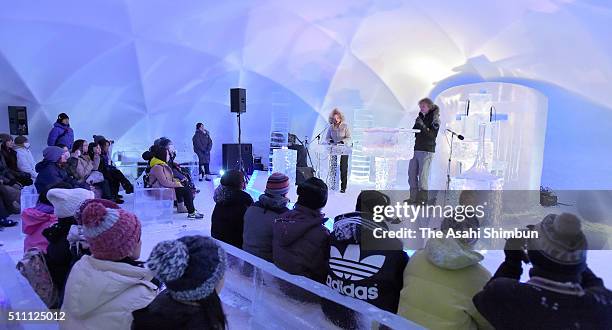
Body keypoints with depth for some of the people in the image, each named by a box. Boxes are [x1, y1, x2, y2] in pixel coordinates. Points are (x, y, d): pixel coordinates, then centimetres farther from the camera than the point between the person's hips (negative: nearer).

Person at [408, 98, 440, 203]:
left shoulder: (435, 119, -3)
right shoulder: (419, 117, 15)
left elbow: (432, 135, -15)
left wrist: (423, 126, -24)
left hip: (427, 151, -7)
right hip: (415, 149, 7)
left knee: (423, 175, -6)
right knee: (412, 174, 7)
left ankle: (423, 198, 3)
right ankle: (413, 197, 16)